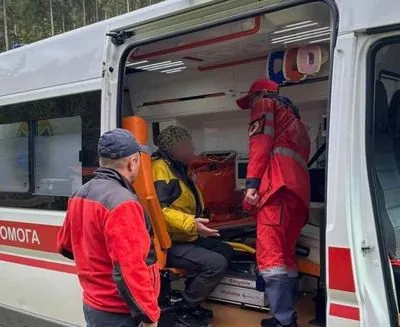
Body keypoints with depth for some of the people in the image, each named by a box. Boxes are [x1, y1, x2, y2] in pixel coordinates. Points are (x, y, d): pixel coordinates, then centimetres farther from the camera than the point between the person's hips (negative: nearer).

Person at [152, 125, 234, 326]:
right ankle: (187, 309, -3)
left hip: (185, 238, 11)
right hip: (168, 243, -11)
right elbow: (159, 209, -28)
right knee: (217, 264, -22)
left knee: (226, 251, 15)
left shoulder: (178, 168, 17)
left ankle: (190, 296, 13)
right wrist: (191, 224, -34)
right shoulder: (160, 168, -16)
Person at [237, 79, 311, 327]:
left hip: (279, 185, -9)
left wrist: (252, 183, -12)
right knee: (285, 255, 11)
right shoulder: (294, 117, 37)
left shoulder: (264, 105, 13)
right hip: (300, 189, 9)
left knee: (270, 256, -13)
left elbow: (261, 141, -5)